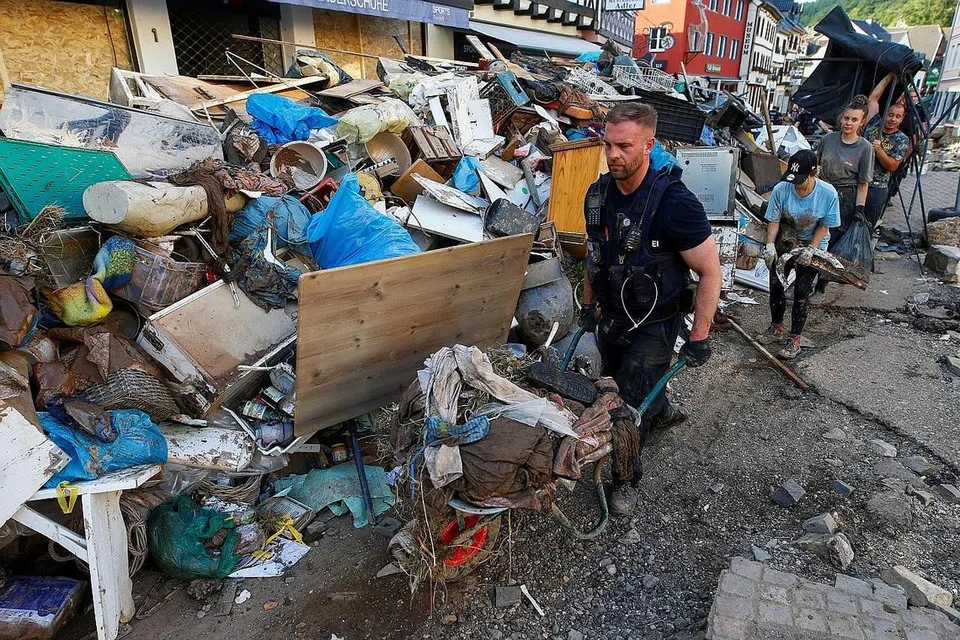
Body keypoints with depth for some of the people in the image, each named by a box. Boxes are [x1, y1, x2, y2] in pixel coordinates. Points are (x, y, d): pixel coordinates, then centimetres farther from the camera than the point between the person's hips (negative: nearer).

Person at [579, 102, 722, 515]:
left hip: (653, 325, -7)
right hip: (610, 315, 7)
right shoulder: (598, 194, -7)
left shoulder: (674, 203, -27)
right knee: (619, 384, 26)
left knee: (632, 403, 1)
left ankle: (626, 477, 27)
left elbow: (710, 271, -19)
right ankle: (663, 412, 58)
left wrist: (700, 337, -17)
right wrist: (588, 305, 15)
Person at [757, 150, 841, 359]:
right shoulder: (781, 189, -23)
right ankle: (776, 328, 29)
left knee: (802, 292, -3)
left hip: (813, 246, -2)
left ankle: (795, 337, 12)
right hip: (784, 243, 2)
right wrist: (770, 244, -26)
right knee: (775, 285, 7)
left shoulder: (828, 194, -24)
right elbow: (774, 221, -12)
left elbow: (824, 226, -12)